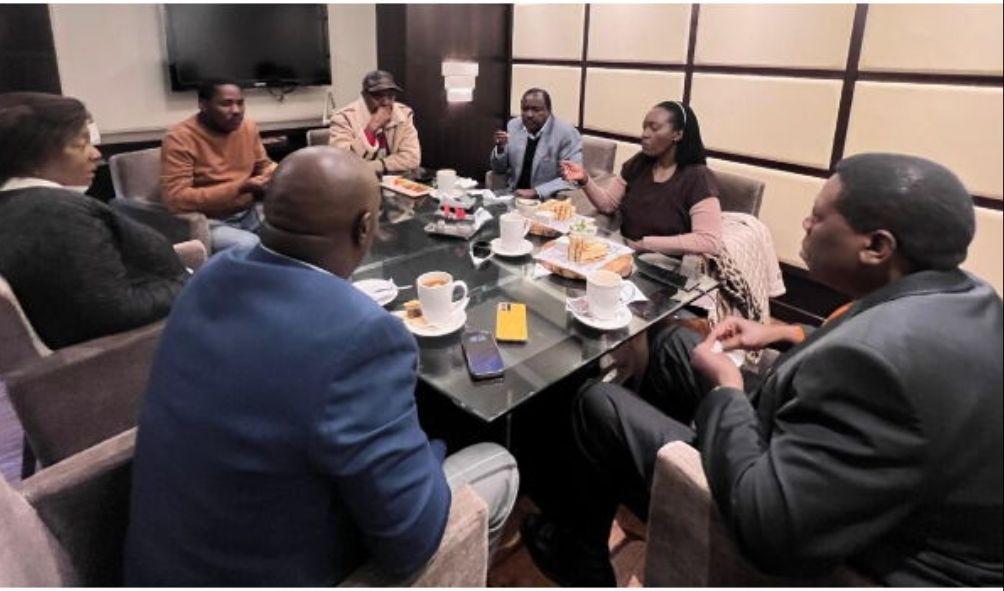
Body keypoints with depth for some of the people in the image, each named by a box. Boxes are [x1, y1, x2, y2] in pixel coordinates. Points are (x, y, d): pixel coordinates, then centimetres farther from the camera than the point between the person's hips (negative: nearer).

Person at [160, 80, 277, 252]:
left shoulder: (248, 126, 1)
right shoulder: (180, 138, -16)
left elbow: (263, 165, 18)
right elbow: (175, 199, -22)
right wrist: (240, 187, -27)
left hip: (249, 212, 6)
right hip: (209, 222, -6)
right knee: (250, 246, -32)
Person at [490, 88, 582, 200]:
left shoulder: (567, 133, -11)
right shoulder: (514, 125, 5)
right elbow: (498, 169, 12)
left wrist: (535, 192, -23)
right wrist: (500, 148, -9)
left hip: (547, 201, -3)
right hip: (513, 195, 4)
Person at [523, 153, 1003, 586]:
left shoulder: (878, 359, -37)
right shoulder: (964, 296, -6)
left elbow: (768, 531, -35)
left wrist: (726, 390, -21)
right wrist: (788, 336, 4)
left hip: (809, 551, -8)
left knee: (598, 405, 0)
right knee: (678, 346, 16)